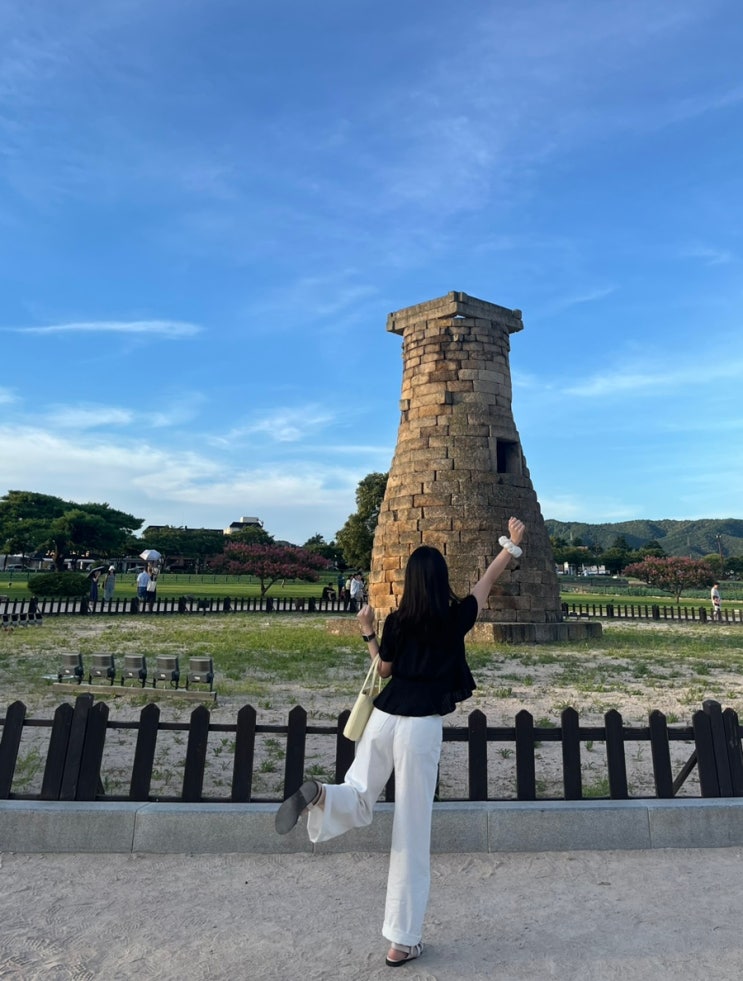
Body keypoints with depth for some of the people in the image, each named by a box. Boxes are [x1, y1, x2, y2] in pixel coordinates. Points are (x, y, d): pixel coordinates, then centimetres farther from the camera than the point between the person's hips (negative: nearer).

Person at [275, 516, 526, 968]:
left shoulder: (397, 621, 1)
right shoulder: (455, 618, -5)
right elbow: (487, 580, 10)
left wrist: (368, 632, 20)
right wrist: (513, 543, 23)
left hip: (383, 718, 3)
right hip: (422, 727, -3)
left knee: (358, 804, 22)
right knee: (412, 836, 10)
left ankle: (319, 795, -12)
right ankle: (402, 943, 21)